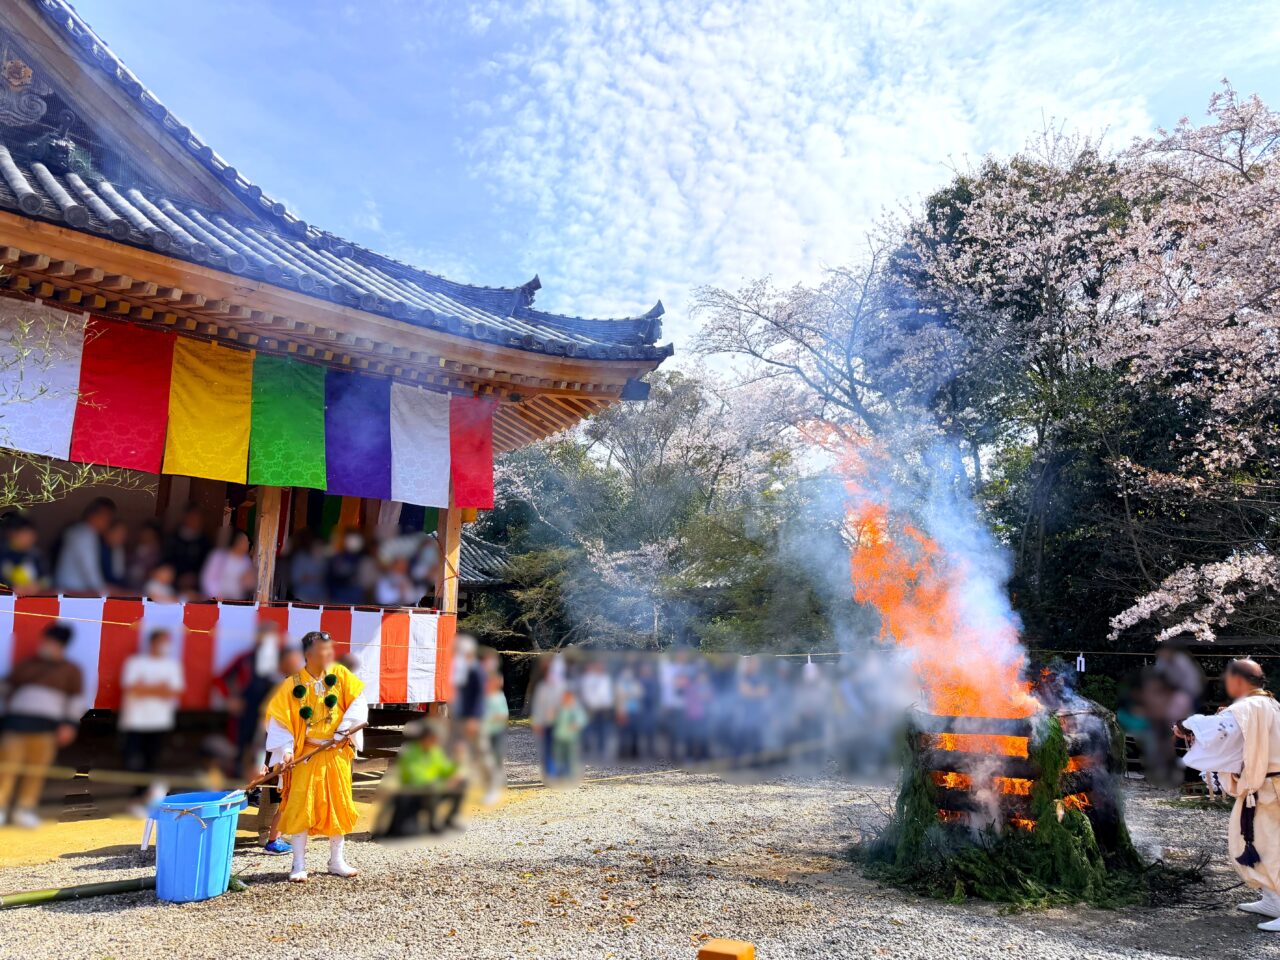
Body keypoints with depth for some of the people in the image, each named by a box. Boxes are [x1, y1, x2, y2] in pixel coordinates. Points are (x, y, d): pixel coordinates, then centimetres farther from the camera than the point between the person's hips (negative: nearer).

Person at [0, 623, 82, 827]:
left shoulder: (70, 670, 9)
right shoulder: (26, 664, 15)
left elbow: (77, 700, 6)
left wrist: (69, 725, -3)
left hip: (46, 725, -1)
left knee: (36, 770, 0)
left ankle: (25, 809, 8)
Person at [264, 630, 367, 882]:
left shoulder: (340, 674, -3)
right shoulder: (292, 685, -8)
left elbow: (358, 703, -5)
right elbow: (279, 720, -7)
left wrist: (344, 728, -16)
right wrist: (286, 748, -19)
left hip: (337, 754, 2)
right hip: (306, 755, -2)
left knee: (339, 806, 9)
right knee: (300, 808, -2)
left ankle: (337, 861, 22)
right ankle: (299, 865, 11)